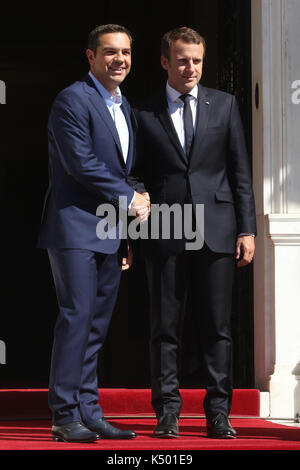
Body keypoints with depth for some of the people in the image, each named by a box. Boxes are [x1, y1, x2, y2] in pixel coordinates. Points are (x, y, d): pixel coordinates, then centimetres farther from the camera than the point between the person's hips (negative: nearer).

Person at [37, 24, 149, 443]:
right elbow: (81, 163, -17)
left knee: (96, 326, 7)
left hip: (110, 233, 8)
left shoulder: (124, 107, 19)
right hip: (76, 226, -8)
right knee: (76, 318, -11)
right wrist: (130, 200, -8)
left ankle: (89, 413, 9)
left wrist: (128, 235, 17)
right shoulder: (73, 100, -9)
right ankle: (65, 416, -8)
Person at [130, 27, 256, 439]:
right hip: (165, 232, 0)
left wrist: (247, 229, 2)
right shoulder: (144, 113, 8)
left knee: (217, 327, 1)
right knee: (165, 327, 1)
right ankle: (168, 412, 6)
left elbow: (240, 171, 8)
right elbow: (136, 172, 12)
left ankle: (218, 413, 5)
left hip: (216, 230, 0)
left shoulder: (224, 105, 10)